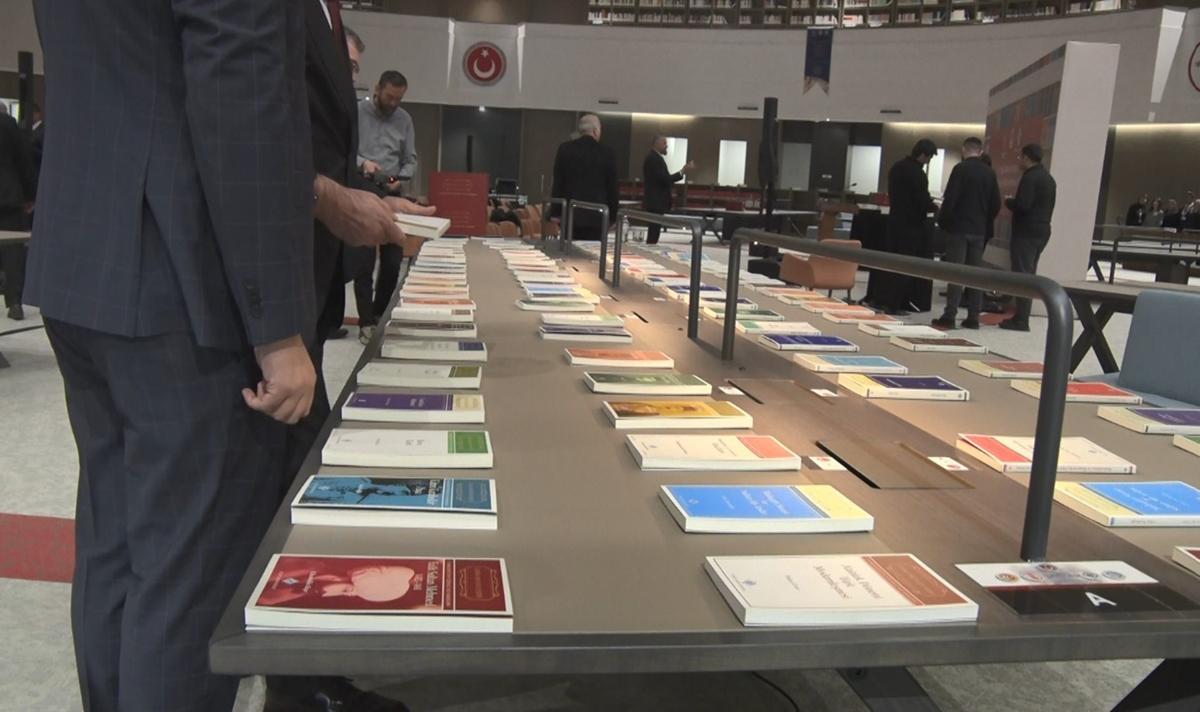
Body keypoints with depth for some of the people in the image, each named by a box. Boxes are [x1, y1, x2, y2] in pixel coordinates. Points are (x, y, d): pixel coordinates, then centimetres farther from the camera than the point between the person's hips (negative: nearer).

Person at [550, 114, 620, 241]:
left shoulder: (565, 149, 2)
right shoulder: (607, 152, -4)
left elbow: (558, 183, 4)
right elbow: (612, 186, -1)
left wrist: (556, 212, 9)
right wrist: (612, 215, 8)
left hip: (570, 213, 2)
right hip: (596, 215, -2)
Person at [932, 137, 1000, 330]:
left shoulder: (961, 169, -8)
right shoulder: (990, 173, 8)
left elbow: (950, 199, -13)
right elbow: (996, 204, 9)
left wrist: (942, 221, -1)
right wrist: (985, 222, 19)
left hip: (959, 228, -5)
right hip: (979, 230, 5)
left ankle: (949, 316, -9)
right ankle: (973, 317, 9)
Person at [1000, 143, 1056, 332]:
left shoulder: (1030, 177, -14)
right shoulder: (1048, 178, 17)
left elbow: (1022, 205, -23)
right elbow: (1048, 207, 20)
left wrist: (1008, 202, -3)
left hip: (1026, 232, -10)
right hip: (1042, 231, 10)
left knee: (1022, 274, -8)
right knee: (1029, 274, 13)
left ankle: (1021, 320, -8)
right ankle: (1022, 316, 17)